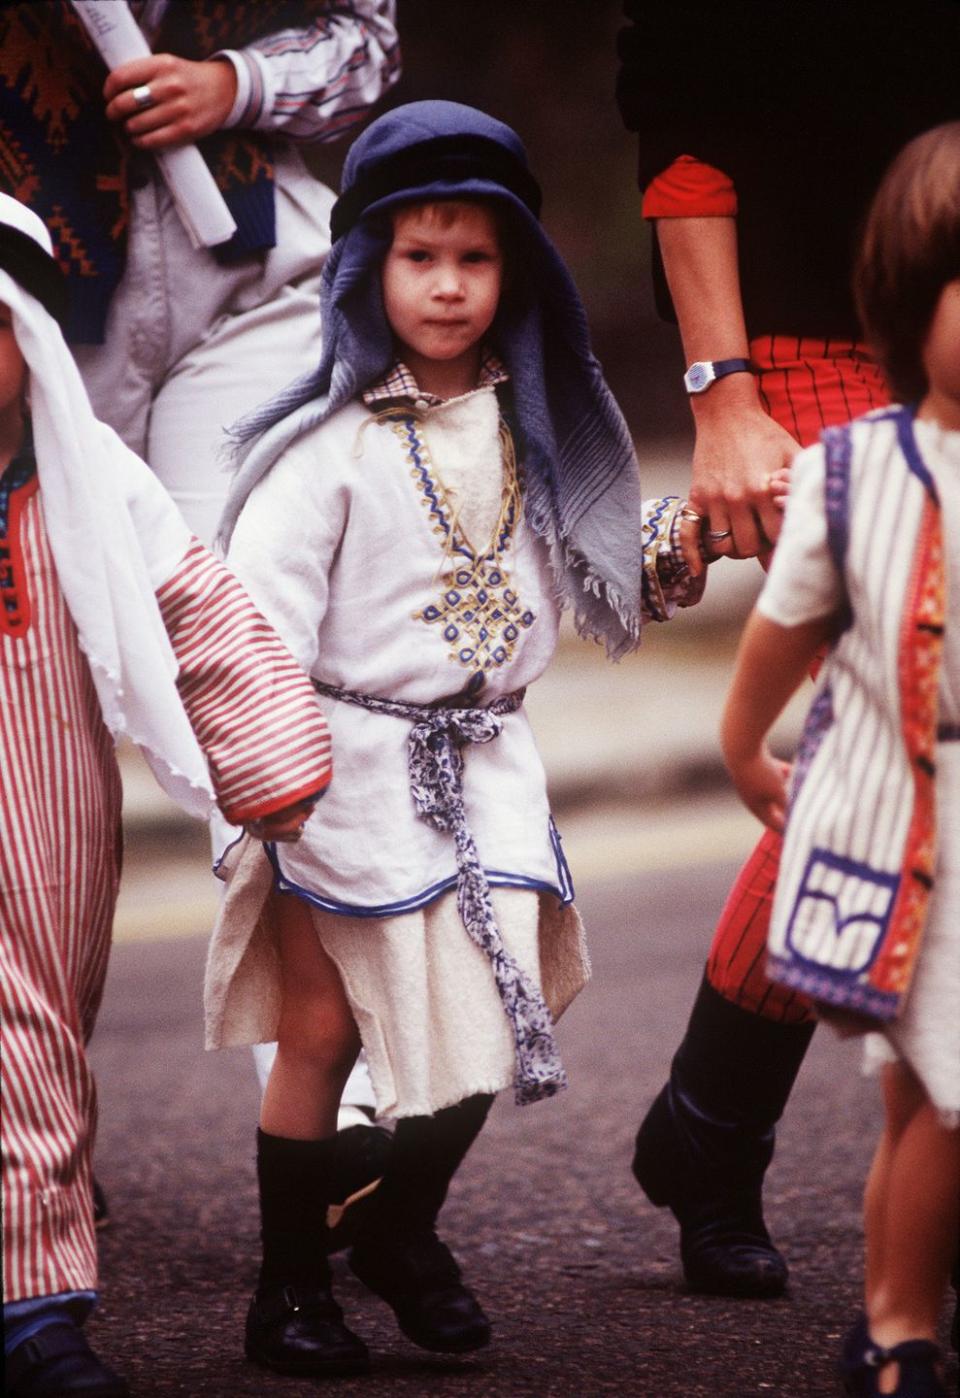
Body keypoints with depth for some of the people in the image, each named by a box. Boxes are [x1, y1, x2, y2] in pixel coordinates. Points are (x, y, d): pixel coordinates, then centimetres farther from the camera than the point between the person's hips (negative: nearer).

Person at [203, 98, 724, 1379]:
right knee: (321, 1029, 3)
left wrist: (676, 552, -2)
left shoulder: (537, 429, 6)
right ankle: (290, 1287, 17)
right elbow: (259, 617, -14)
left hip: (485, 759, 5)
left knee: (490, 1019, 3)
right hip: (354, 760, -5)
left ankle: (404, 1233, 28)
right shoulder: (330, 441, -12)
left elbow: (590, 576, 17)